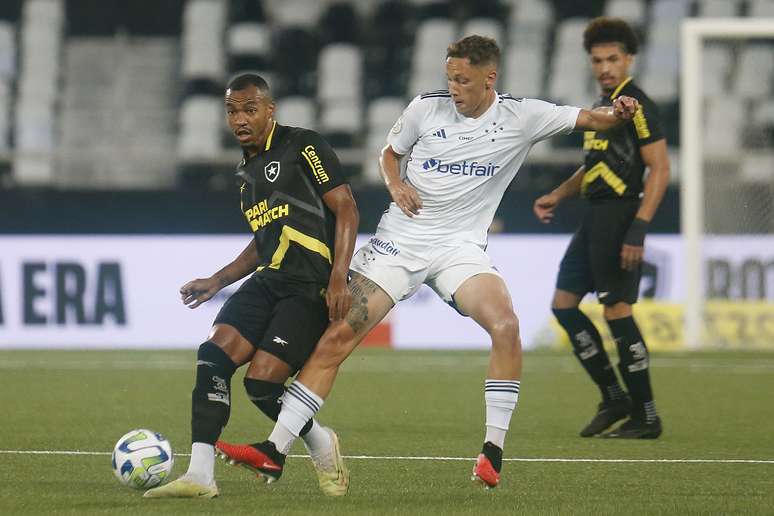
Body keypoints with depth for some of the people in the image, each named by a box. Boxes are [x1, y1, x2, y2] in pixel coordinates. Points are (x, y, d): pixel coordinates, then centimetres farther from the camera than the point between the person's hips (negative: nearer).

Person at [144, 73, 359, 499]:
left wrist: (338, 279, -19)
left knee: (260, 380, -17)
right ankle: (200, 475, -17)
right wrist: (217, 281, 20)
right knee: (214, 352, -15)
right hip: (269, 281, 8)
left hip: (312, 287, -8)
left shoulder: (303, 146, -5)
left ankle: (321, 446, 12)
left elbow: (345, 209, -10)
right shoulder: (247, 170, 20)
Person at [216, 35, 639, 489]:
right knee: (337, 337, -9)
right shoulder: (426, 108, 1)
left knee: (505, 324, -28)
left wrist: (616, 114, -30)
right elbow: (390, 153, 17)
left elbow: (587, 119, -8)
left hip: (460, 246, -1)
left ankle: (494, 449, -15)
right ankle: (276, 449, -4)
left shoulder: (521, 117, -4)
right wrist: (396, 184, -4)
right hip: (400, 241, 1)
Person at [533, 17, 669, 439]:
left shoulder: (635, 105, -12)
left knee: (617, 310, -9)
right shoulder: (602, 105, 17)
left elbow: (659, 169, -17)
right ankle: (614, 398, 15)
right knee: (563, 304, 10)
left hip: (619, 215, -10)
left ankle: (646, 417, -2)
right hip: (595, 217, 10)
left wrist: (638, 229, -22)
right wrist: (557, 196, 17)